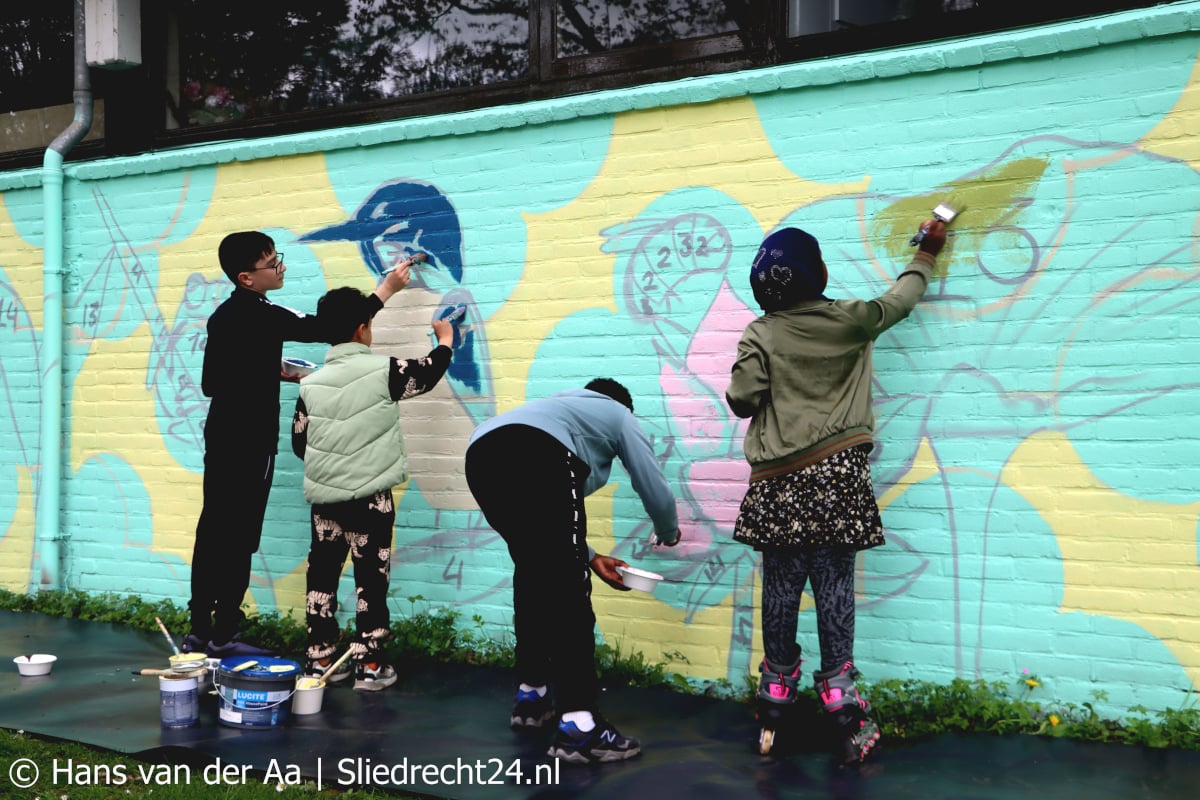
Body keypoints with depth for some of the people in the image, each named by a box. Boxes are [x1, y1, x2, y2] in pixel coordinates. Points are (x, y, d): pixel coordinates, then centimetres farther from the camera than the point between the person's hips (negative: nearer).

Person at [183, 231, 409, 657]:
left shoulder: (223, 315, 11)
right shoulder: (260, 315, -16)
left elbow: (211, 383, 15)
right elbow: (324, 329, -19)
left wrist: (271, 372, 15)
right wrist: (385, 291, -12)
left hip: (222, 438, 8)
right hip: (249, 443, -8)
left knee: (213, 532, 9)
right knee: (237, 539, -3)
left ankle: (200, 631, 14)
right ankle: (224, 636, 2)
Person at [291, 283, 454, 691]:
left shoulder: (311, 384, 3)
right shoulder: (382, 370, -9)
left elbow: (299, 442, 9)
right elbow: (429, 371, 7)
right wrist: (445, 338, 26)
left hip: (324, 497, 4)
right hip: (369, 498, -4)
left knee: (322, 577, 12)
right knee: (371, 580, 4)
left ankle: (319, 661, 18)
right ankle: (369, 666, 8)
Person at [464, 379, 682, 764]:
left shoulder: (563, 408, 45)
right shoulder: (619, 415, 30)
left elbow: (547, 516, 41)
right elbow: (655, 490, 27)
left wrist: (588, 557, 43)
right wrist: (667, 533, 47)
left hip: (480, 456, 7)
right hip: (534, 456, -7)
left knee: (534, 573, 24)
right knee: (568, 591, -3)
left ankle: (531, 695, 32)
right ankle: (578, 726, -6)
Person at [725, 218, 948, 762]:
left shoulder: (760, 336, -2)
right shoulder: (849, 321, 2)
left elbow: (741, 400, -7)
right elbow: (900, 300, 19)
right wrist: (926, 256, 36)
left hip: (780, 481, 0)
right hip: (836, 473, 0)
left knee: (781, 587, 6)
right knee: (834, 585, 1)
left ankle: (775, 697, 16)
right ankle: (839, 698, 2)